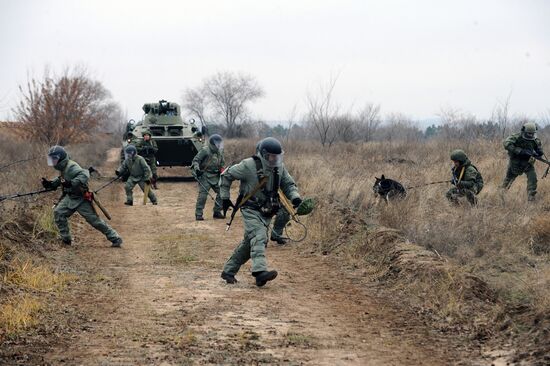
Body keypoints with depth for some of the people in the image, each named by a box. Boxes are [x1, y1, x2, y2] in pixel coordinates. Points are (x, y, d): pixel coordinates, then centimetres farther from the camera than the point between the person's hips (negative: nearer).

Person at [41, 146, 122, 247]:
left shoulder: (71, 167, -23)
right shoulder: (62, 168, 6)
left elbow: (84, 174, -37)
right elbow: (61, 180, 23)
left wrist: (72, 183, -45)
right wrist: (51, 184, 8)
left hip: (81, 199, -9)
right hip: (70, 198, 9)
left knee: (94, 220, -6)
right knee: (58, 212, -2)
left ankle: (115, 239, 3)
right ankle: (66, 239, 8)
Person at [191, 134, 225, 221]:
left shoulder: (219, 152, 11)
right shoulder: (205, 150, -11)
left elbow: (221, 163, 25)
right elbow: (195, 160, -10)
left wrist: (221, 169, 7)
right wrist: (196, 168, -26)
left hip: (215, 176, 7)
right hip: (205, 176, -7)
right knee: (203, 194, -15)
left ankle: (217, 212, 14)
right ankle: (198, 214, -9)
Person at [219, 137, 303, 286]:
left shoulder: (279, 168, 3)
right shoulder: (249, 165, -14)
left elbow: (288, 184, 13)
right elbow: (226, 175, -4)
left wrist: (295, 196, -9)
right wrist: (225, 197, -3)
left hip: (266, 212, 7)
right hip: (251, 209, -7)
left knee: (249, 243, 12)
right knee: (259, 237, -26)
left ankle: (228, 271, 25)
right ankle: (260, 272, -42)